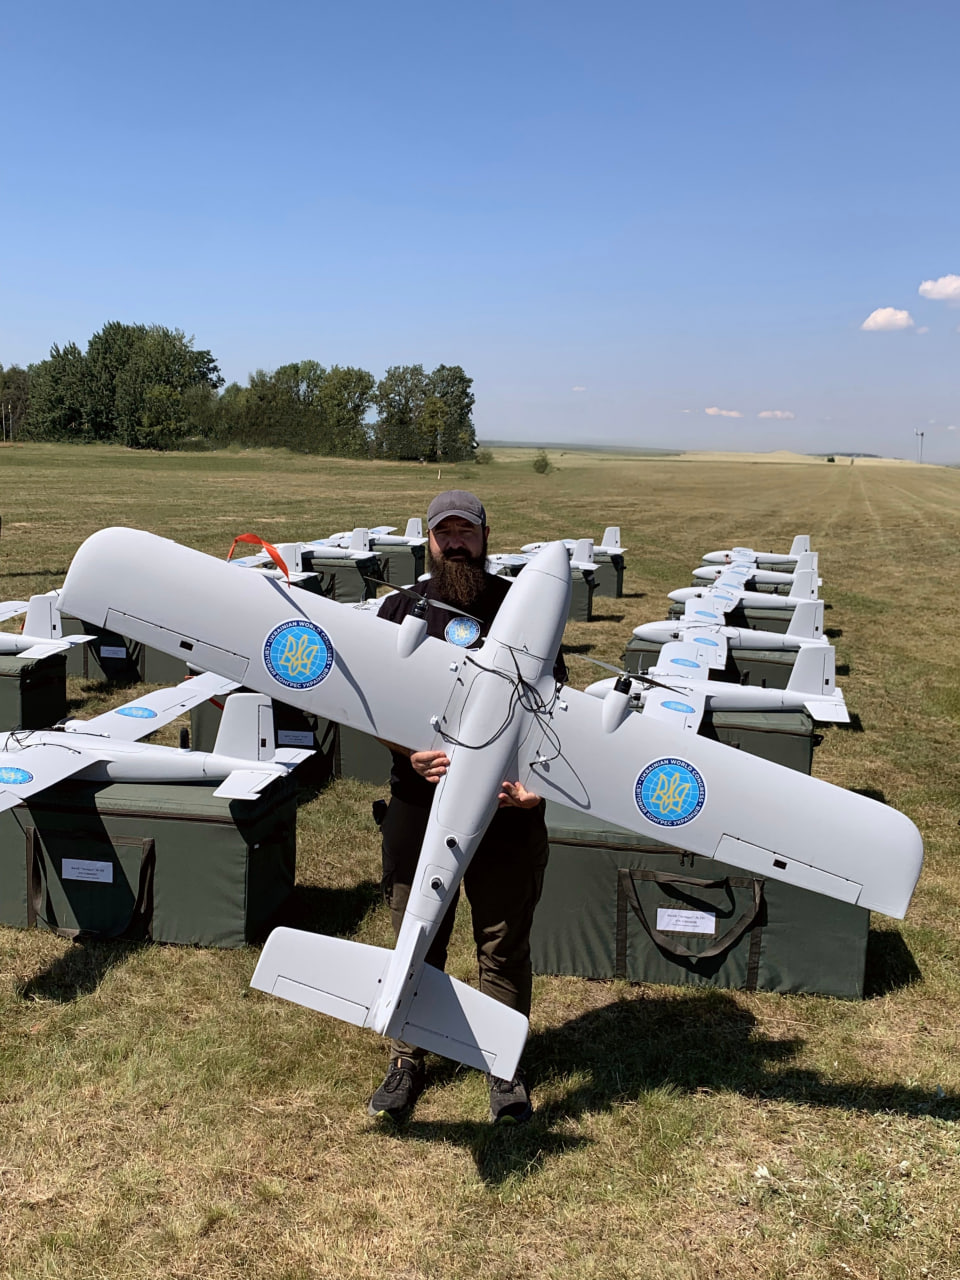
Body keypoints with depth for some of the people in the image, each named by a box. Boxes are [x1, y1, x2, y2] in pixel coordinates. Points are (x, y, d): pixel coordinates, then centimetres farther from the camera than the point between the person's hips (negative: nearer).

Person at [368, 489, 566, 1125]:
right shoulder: (401, 609, 6)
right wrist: (411, 752, -14)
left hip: (507, 804, -1)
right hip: (421, 801, 1)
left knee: (505, 941, 9)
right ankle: (408, 1059, 31)